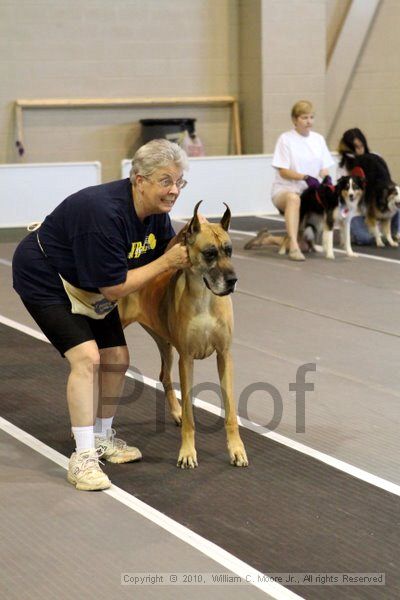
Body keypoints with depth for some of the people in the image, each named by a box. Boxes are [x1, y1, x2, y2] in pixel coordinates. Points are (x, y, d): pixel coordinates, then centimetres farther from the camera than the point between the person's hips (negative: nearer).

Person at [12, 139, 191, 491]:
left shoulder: (155, 210, -11)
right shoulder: (105, 214, -36)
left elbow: (166, 248, 5)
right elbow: (114, 289, -30)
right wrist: (167, 262, -28)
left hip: (89, 287, 9)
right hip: (45, 281, -9)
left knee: (117, 359, 7)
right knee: (86, 357, -23)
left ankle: (102, 437, 27)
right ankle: (83, 458, -18)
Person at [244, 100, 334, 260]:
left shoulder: (318, 139, 6)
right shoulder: (285, 139, -7)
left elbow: (324, 169, 6)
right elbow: (283, 172, -12)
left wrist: (326, 180, -17)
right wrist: (306, 177, -26)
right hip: (285, 189, -5)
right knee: (293, 198, -44)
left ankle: (267, 240, 21)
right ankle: (293, 247, -47)